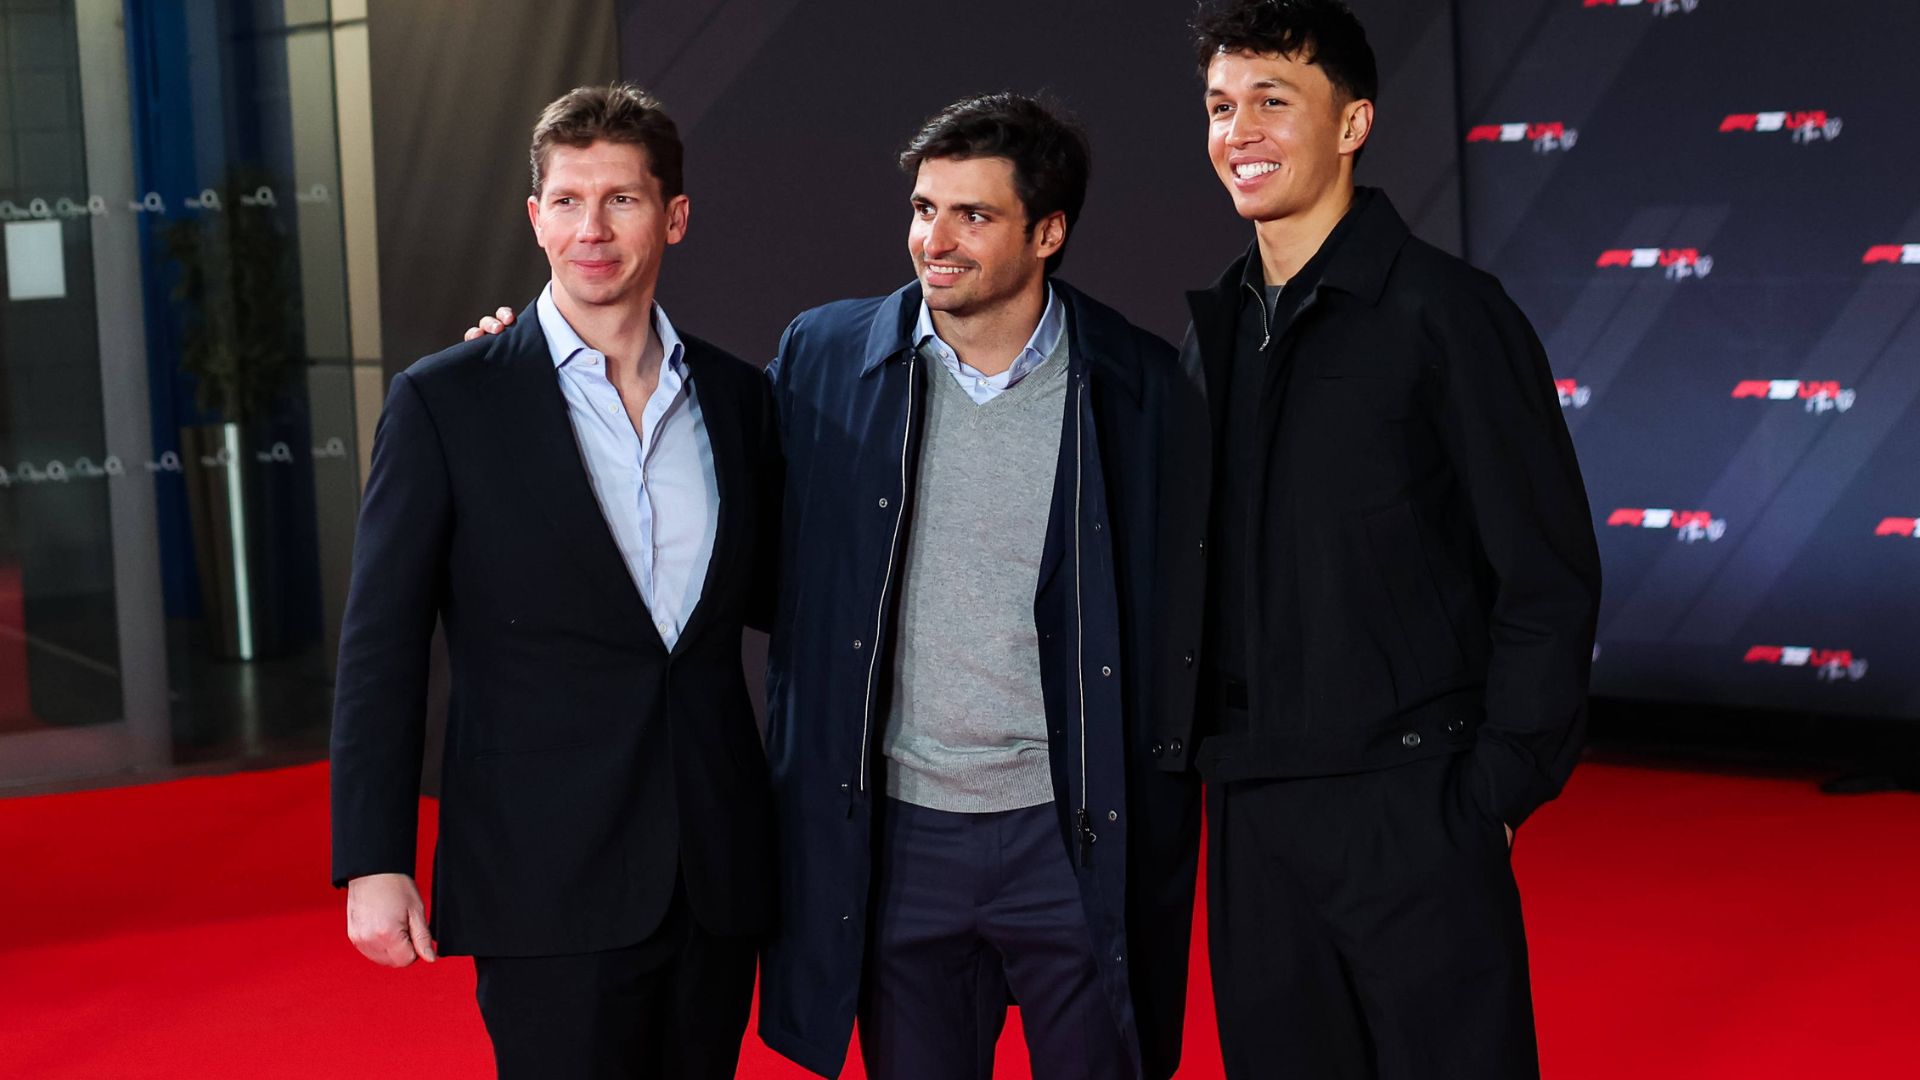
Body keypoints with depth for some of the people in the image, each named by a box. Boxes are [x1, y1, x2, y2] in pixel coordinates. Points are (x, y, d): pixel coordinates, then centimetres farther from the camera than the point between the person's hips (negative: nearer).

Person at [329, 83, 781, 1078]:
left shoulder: (738, 398, 8)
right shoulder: (444, 402, -3)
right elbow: (381, 651, -4)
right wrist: (374, 865, -10)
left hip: (715, 882, 4)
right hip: (550, 885, -4)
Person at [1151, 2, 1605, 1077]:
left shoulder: (1443, 311, -7)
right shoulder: (1213, 331, 11)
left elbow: (1548, 577, -8)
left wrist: (1498, 790, -12)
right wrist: (1192, 754, 8)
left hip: (1409, 804, -6)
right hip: (1251, 815, 6)